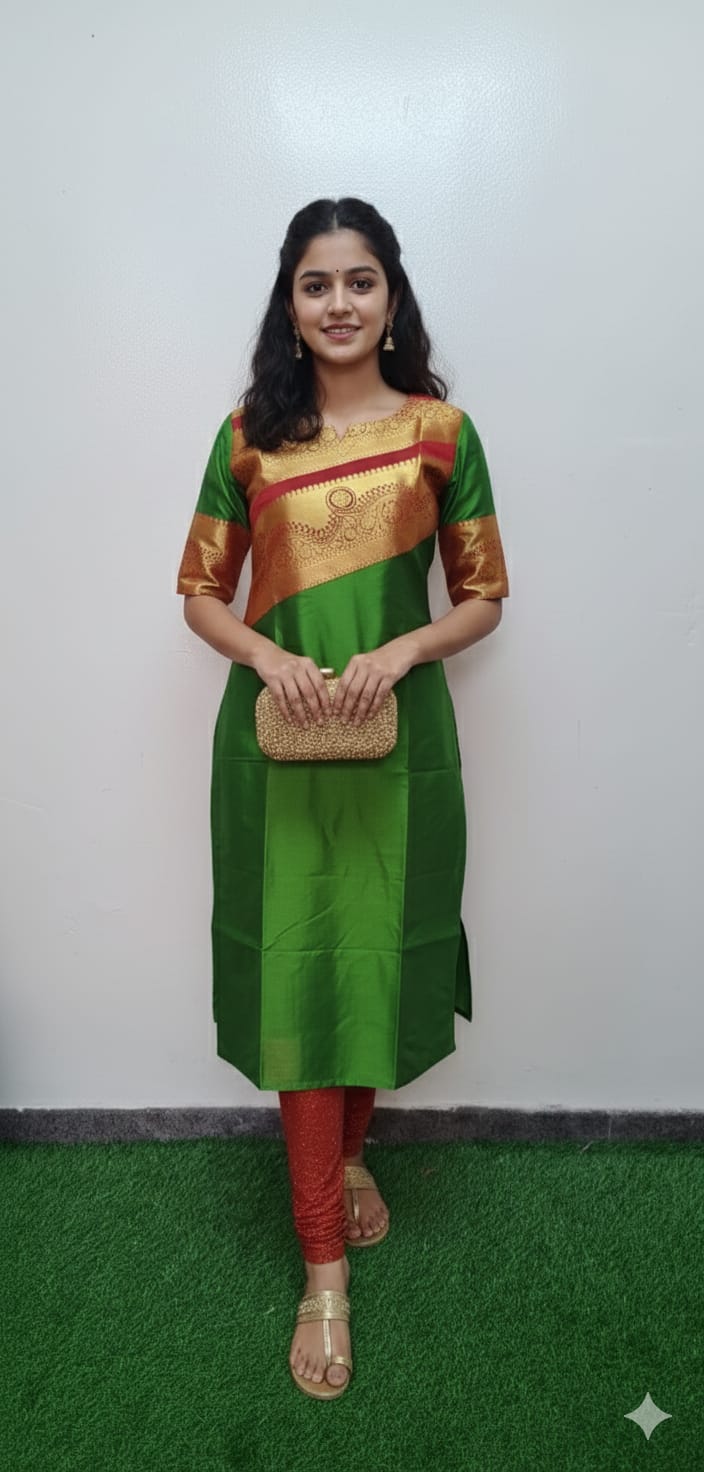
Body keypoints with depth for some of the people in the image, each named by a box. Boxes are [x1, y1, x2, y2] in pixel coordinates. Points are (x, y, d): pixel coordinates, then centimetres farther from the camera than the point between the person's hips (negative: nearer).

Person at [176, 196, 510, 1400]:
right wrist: (268, 656, -12)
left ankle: (350, 1149, 42)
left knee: (378, 958, 10)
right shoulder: (248, 433, 6)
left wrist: (401, 650, -14)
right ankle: (325, 1266, 17)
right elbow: (201, 592, 7)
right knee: (294, 973, 2)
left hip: (397, 737, 0)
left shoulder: (440, 429, 4)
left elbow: (483, 597, 5)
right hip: (275, 738, 0)